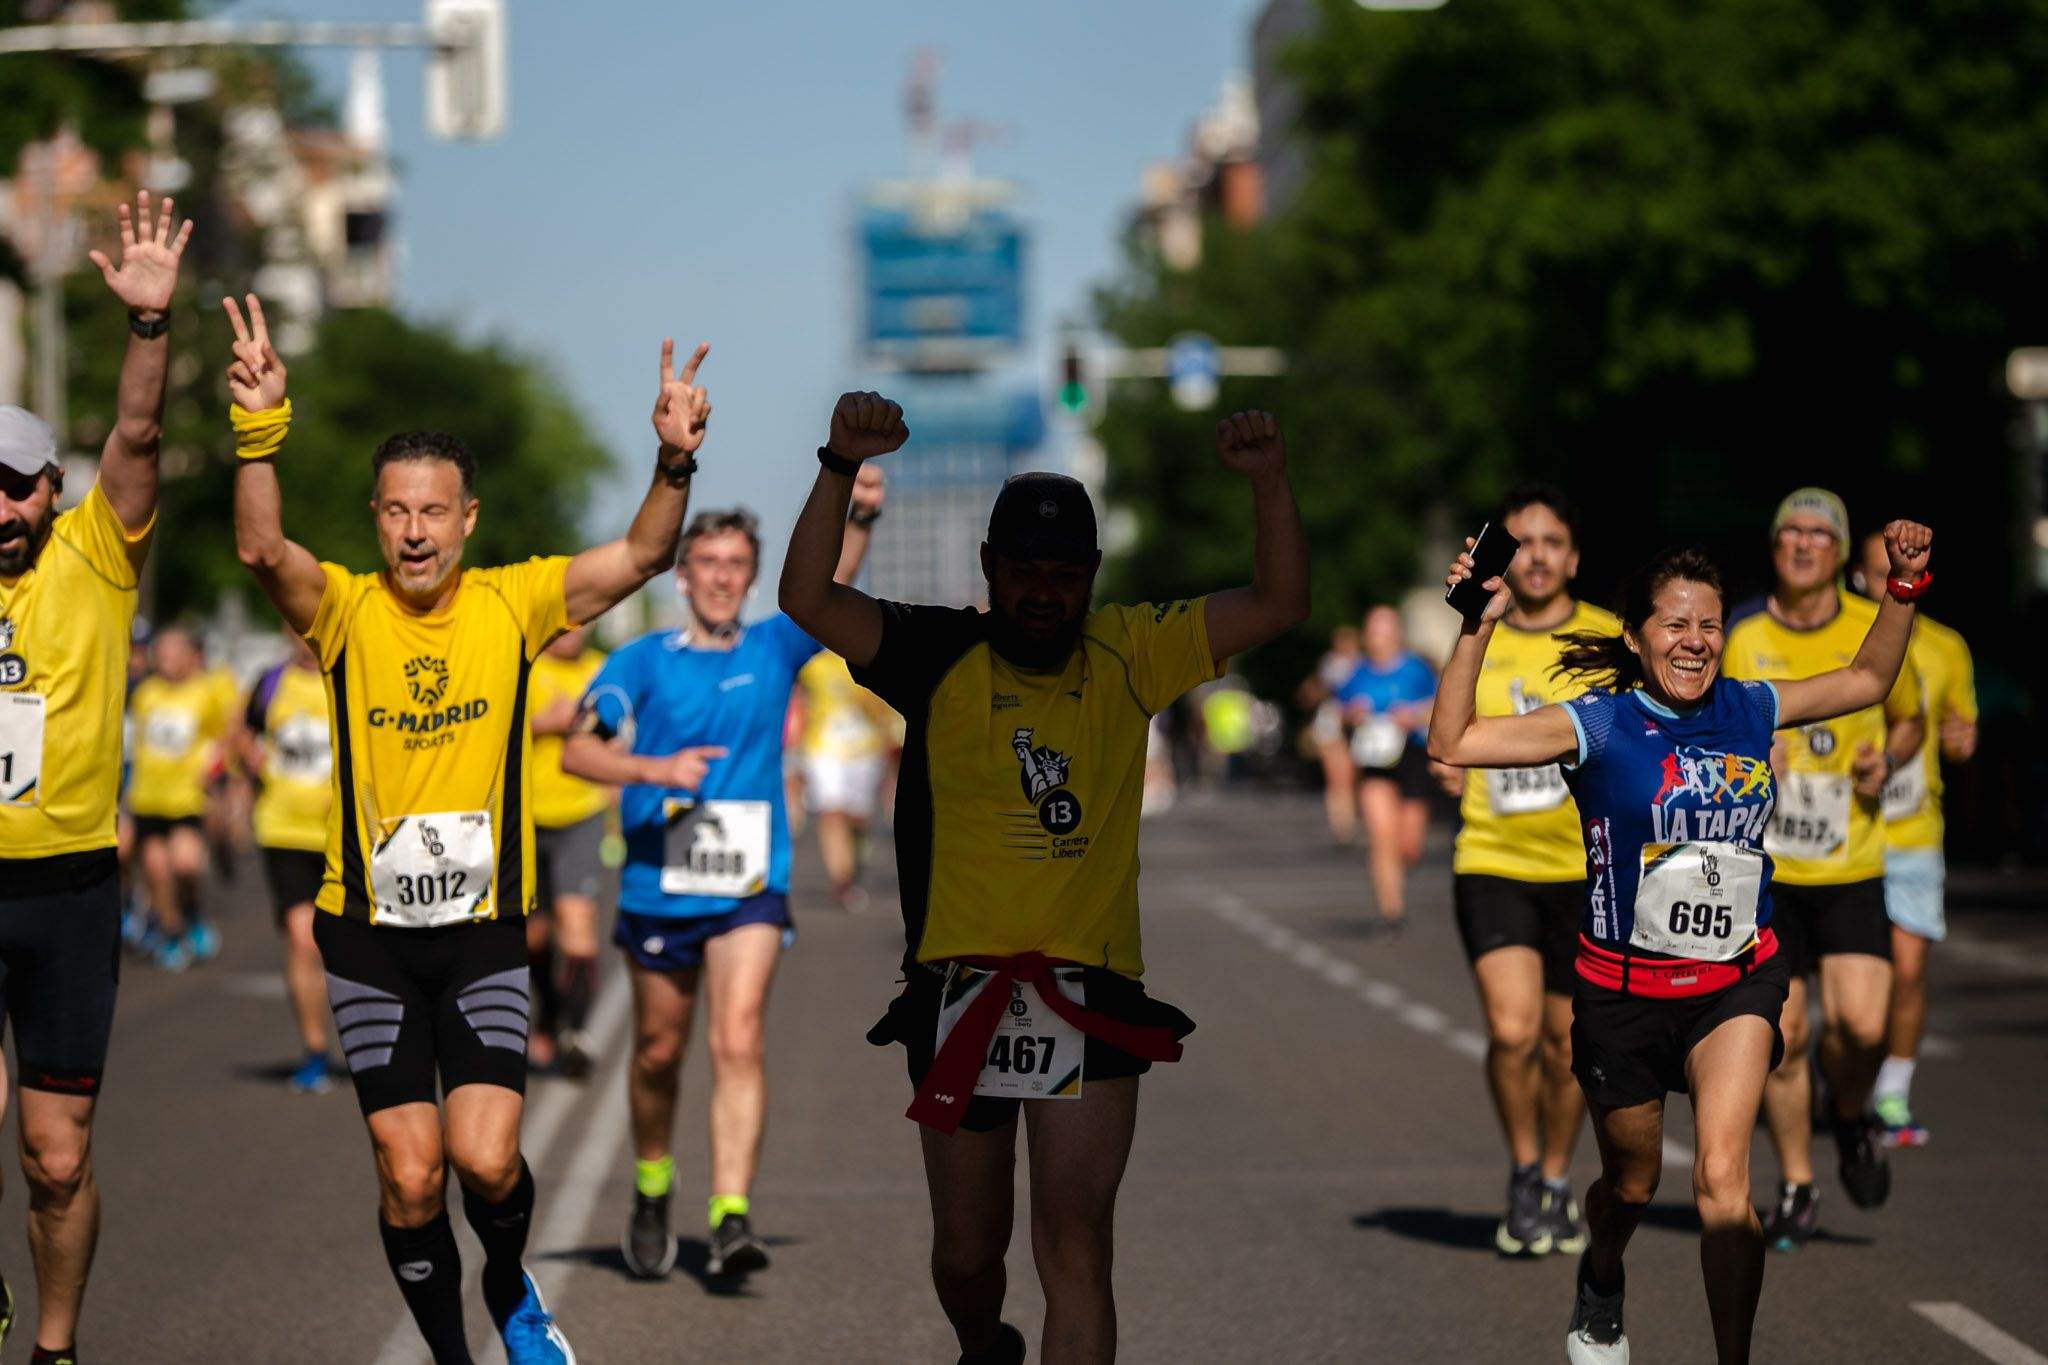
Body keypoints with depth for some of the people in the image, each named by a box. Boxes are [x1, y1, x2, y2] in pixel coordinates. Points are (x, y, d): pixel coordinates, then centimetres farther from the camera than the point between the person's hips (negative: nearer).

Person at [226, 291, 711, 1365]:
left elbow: (641, 557, -13)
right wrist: (261, 431, -42)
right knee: (409, 1174, -1)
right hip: (369, 932, 0)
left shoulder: (514, 604, -2)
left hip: (484, 926, 0)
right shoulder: (344, 610, -6)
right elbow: (263, 551, -25)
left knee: (486, 1158, -11)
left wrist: (675, 463, -32)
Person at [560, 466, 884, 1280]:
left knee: (739, 1042, -15)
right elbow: (578, 751, -7)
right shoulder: (645, 661, 1)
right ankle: (652, 1195, 35)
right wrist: (655, 769, -24)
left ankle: (731, 1218, -21)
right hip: (658, 887, 0)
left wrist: (862, 518, -26)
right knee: (658, 1052, 11)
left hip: (749, 891, 0)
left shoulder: (773, 650, 6)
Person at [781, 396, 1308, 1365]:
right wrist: (842, 468, -24)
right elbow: (808, 600, -12)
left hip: (1089, 1001, 0)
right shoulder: (940, 658, 1)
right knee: (965, 1251, 15)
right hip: (958, 987, 0)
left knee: (1074, 1247, -10)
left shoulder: (1127, 658, 6)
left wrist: (1268, 483, -12)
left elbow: (1277, 606, 3)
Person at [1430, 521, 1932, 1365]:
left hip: (1736, 980, 1)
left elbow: (1867, 681, 18)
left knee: (1722, 1179, -20)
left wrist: (1904, 588, 6)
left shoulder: (1751, 710, 0)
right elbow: (1451, 744, -19)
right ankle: (1600, 1289, 52)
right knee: (1633, 1182, 18)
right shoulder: (1599, 725, -11)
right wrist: (1477, 629, -27)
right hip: (1624, 986, -1)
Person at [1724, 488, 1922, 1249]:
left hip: (1853, 868, 0)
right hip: (1763, 868, 0)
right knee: (1780, 1036, 0)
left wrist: (1887, 760, -6)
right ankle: (1795, 1187, 18)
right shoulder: (1738, 636, -3)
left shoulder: (1877, 632, 1)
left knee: (1861, 1022, -14)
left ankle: (1852, 1118, 20)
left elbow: (1909, 720, 15)